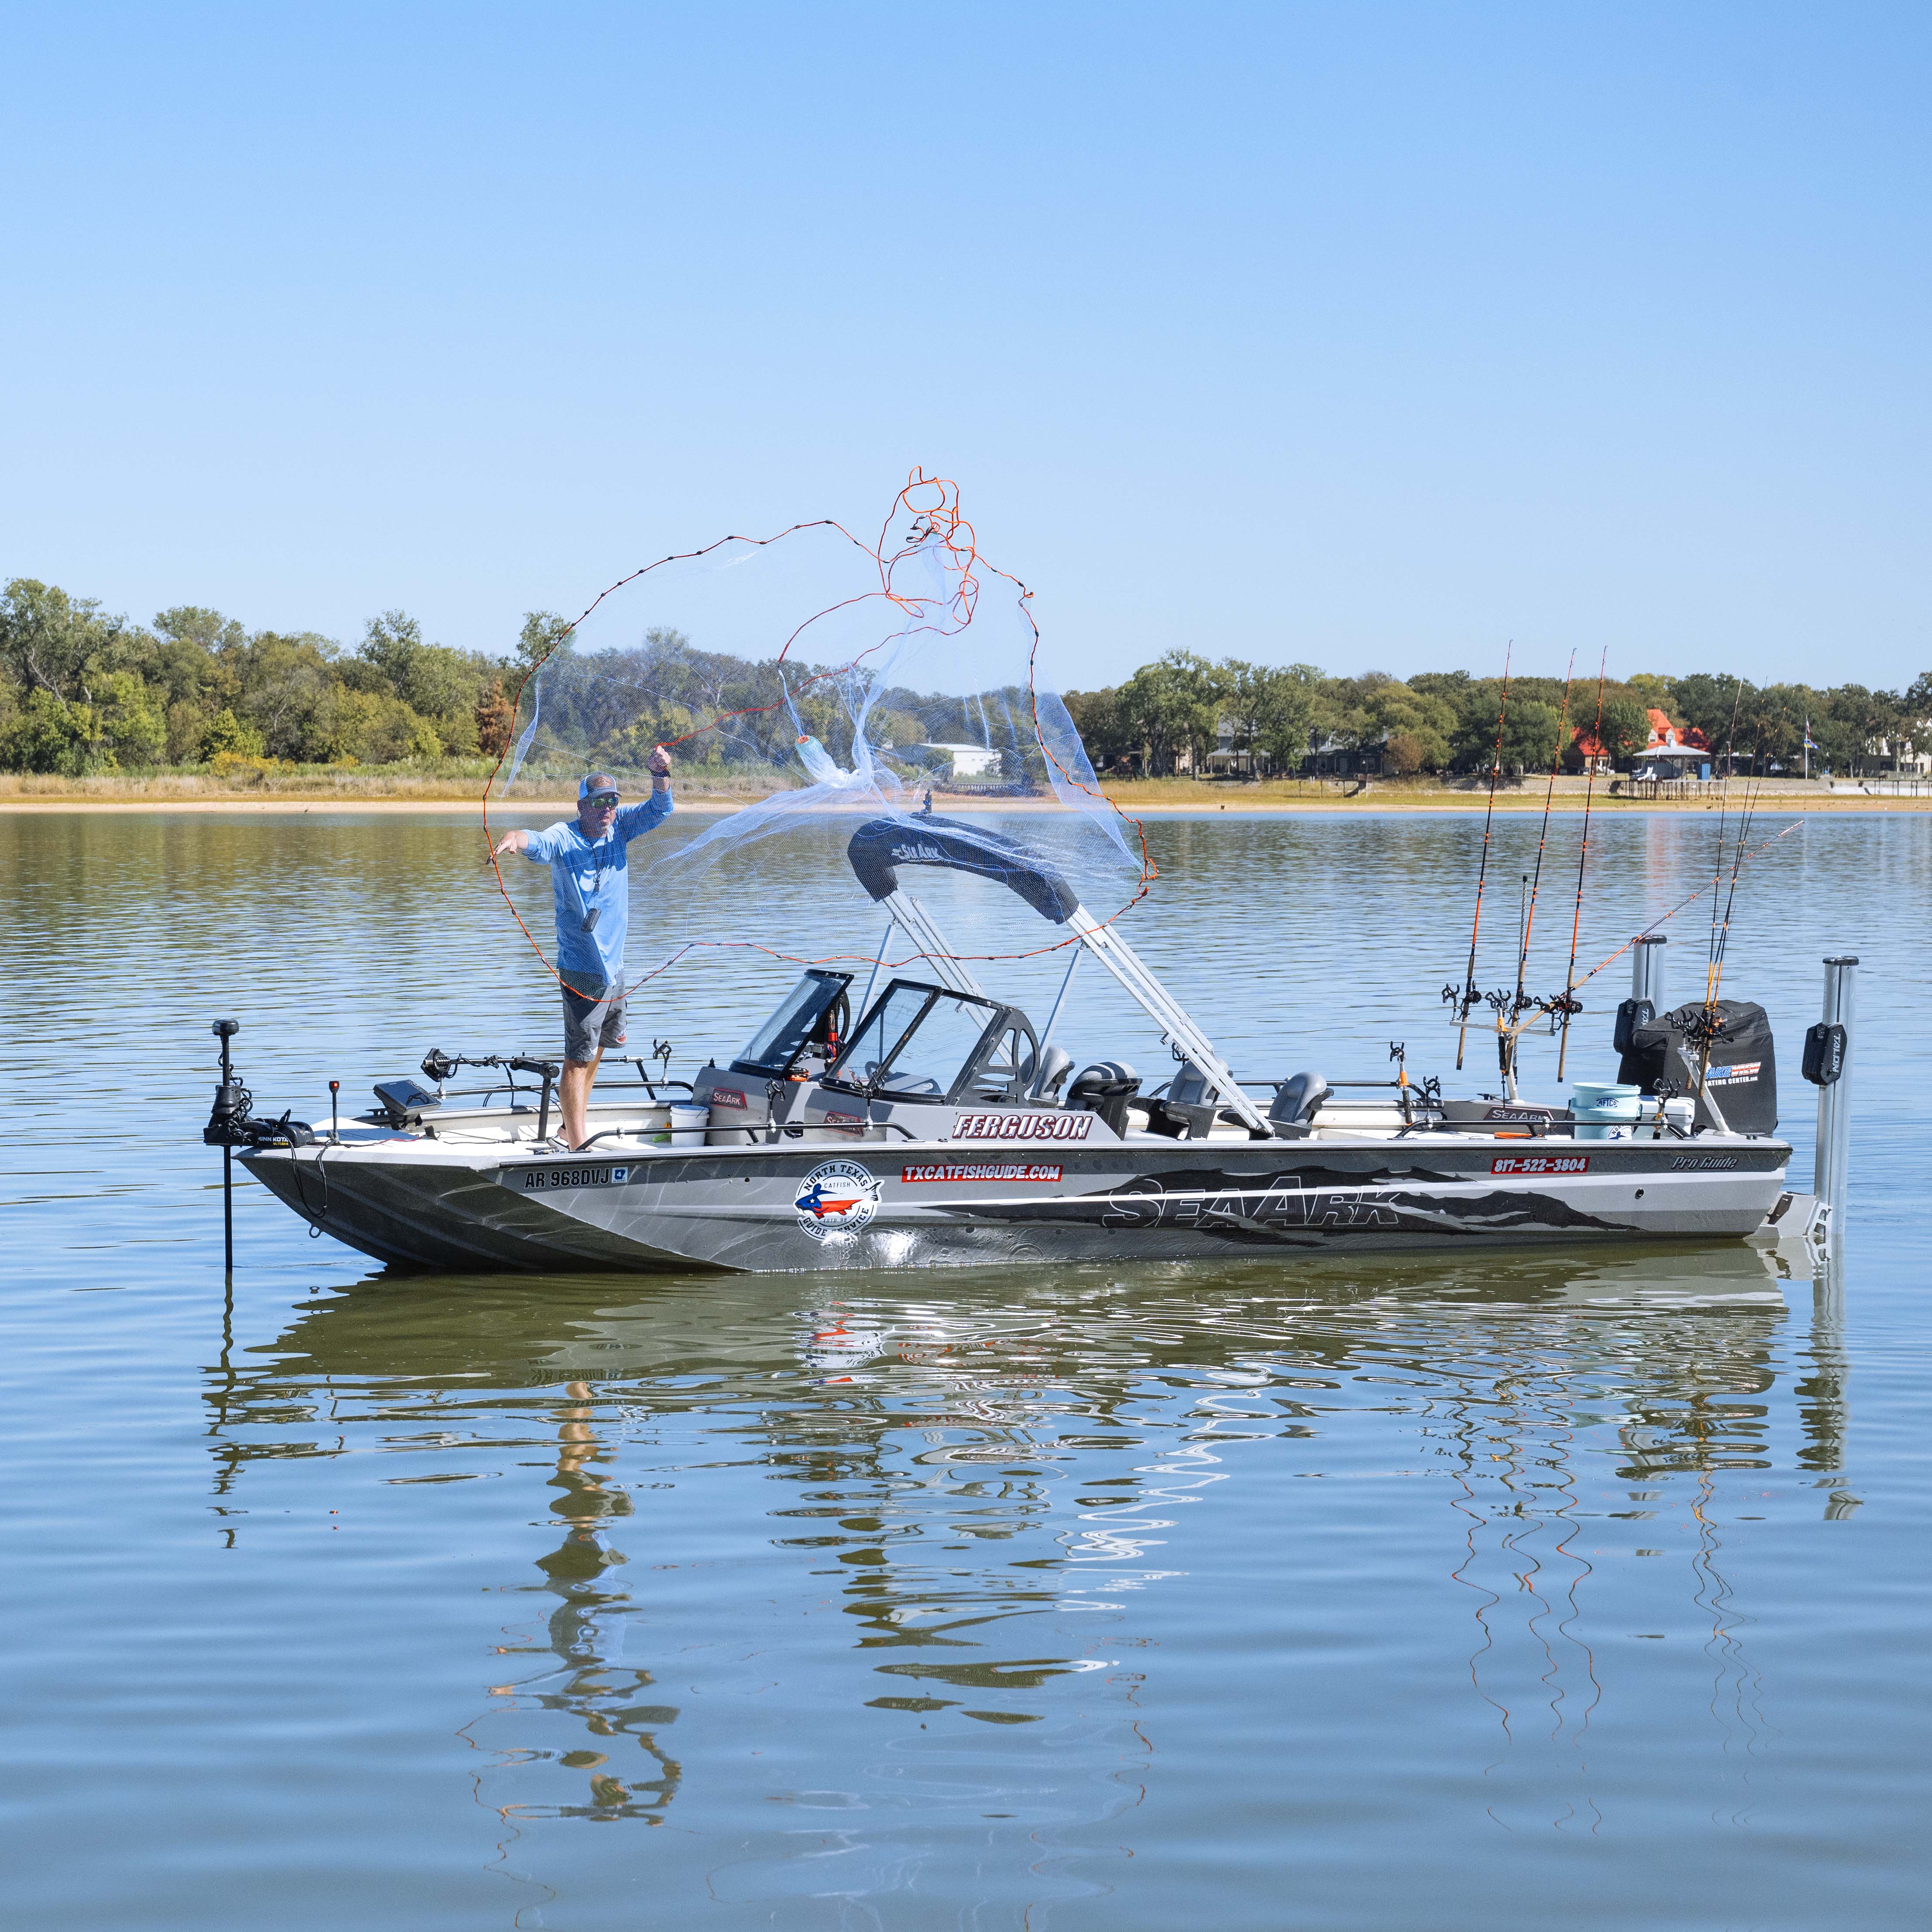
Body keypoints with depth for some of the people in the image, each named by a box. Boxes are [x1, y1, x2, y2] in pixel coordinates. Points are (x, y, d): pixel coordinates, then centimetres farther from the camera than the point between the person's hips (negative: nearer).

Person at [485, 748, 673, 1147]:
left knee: (599, 1045, 20)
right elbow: (539, 844, -33)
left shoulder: (619, 827, 4)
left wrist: (661, 775, -24)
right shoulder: (564, 837, -14)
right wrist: (515, 838, -58)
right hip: (583, 969, -8)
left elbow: (659, 811, -3)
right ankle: (578, 1143, -10)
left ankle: (573, 1125, 36)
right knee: (579, 1057, -9)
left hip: (614, 965, 8)